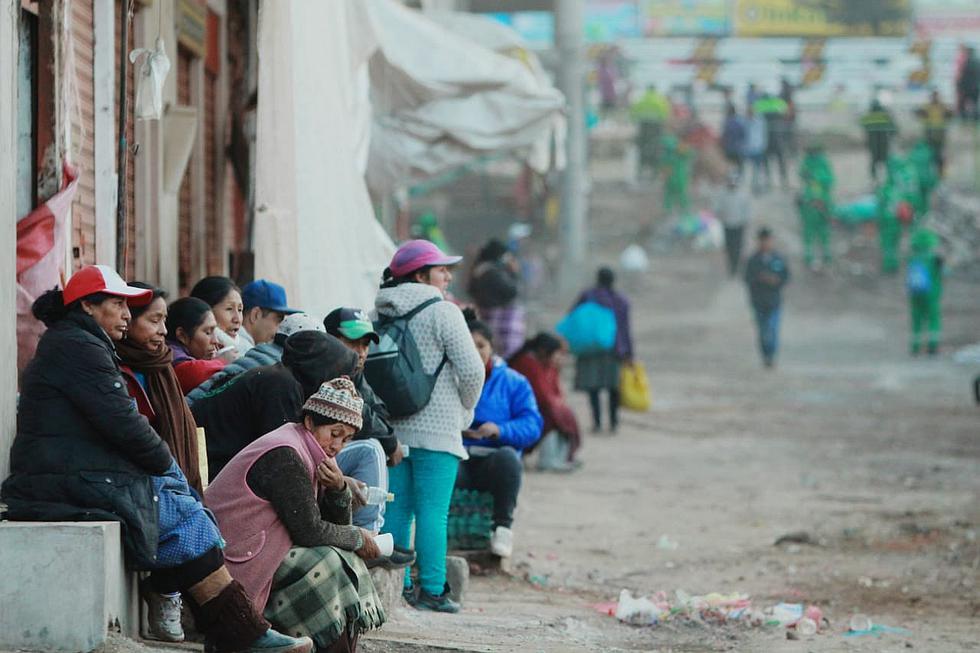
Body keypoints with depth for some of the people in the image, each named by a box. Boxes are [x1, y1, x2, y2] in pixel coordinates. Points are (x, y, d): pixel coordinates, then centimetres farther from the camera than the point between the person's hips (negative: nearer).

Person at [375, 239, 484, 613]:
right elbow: (471, 370, -12)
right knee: (432, 510, -5)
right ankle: (432, 590, -6)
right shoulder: (442, 313, -8)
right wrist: (465, 410, 6)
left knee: (396, 508, 10)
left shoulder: (380, 316, 10)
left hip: (391, 427, 6)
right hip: (436, 429, -6)